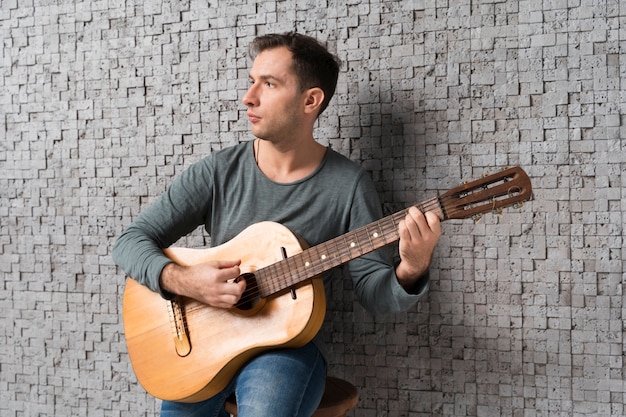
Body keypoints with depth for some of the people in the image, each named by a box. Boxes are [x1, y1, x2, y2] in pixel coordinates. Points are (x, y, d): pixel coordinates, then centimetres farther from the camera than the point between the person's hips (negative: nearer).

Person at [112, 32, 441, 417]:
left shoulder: (348, 185, -5)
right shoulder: (219, 171, 0)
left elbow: (374, 291, -3)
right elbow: (131, 241, 0)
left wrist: (411, 271, -26)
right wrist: (182, 280, -19)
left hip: (289, 345, -2)